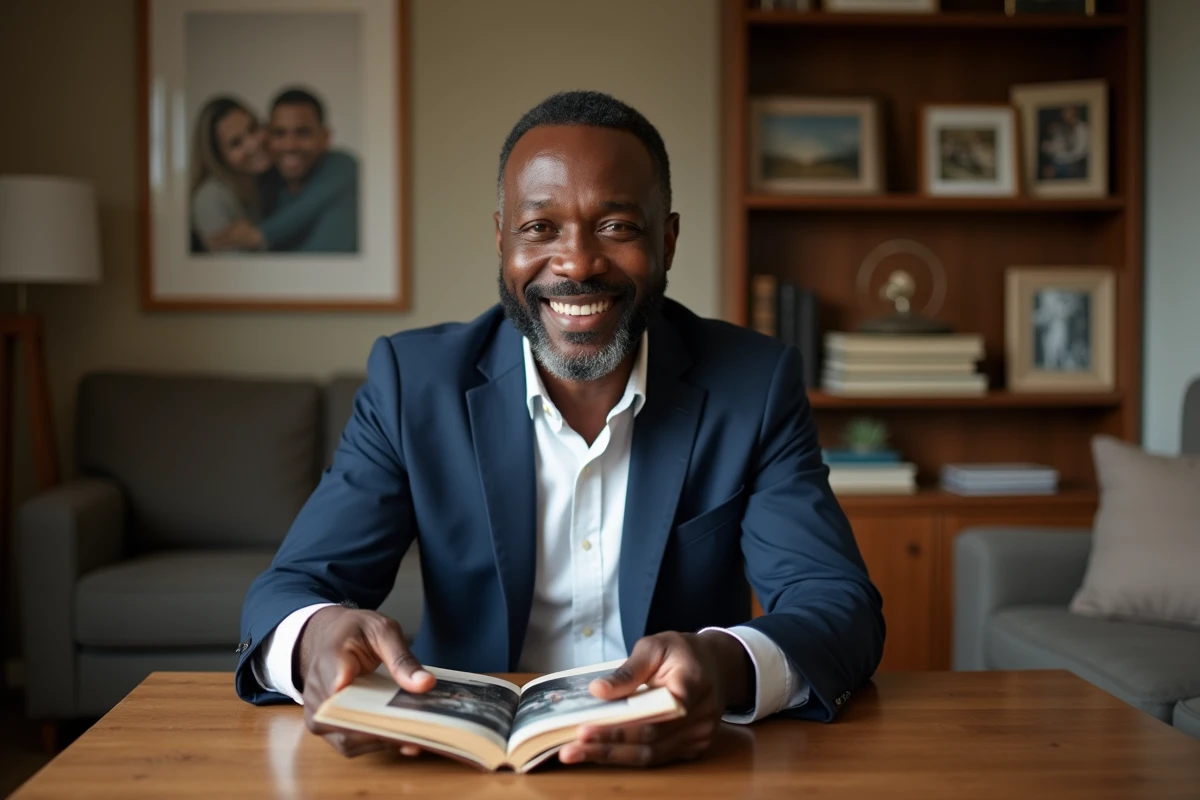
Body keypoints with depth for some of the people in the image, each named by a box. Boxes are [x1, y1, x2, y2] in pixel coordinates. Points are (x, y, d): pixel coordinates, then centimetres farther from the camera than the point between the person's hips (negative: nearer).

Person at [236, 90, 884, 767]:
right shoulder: (413, 382, -4)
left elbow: (842, 607, -13)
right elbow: (289, 589, -6)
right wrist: (319, 635, -32)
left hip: (687, 760, -2)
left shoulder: (755, 383, -5)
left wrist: (726, 665, -36)